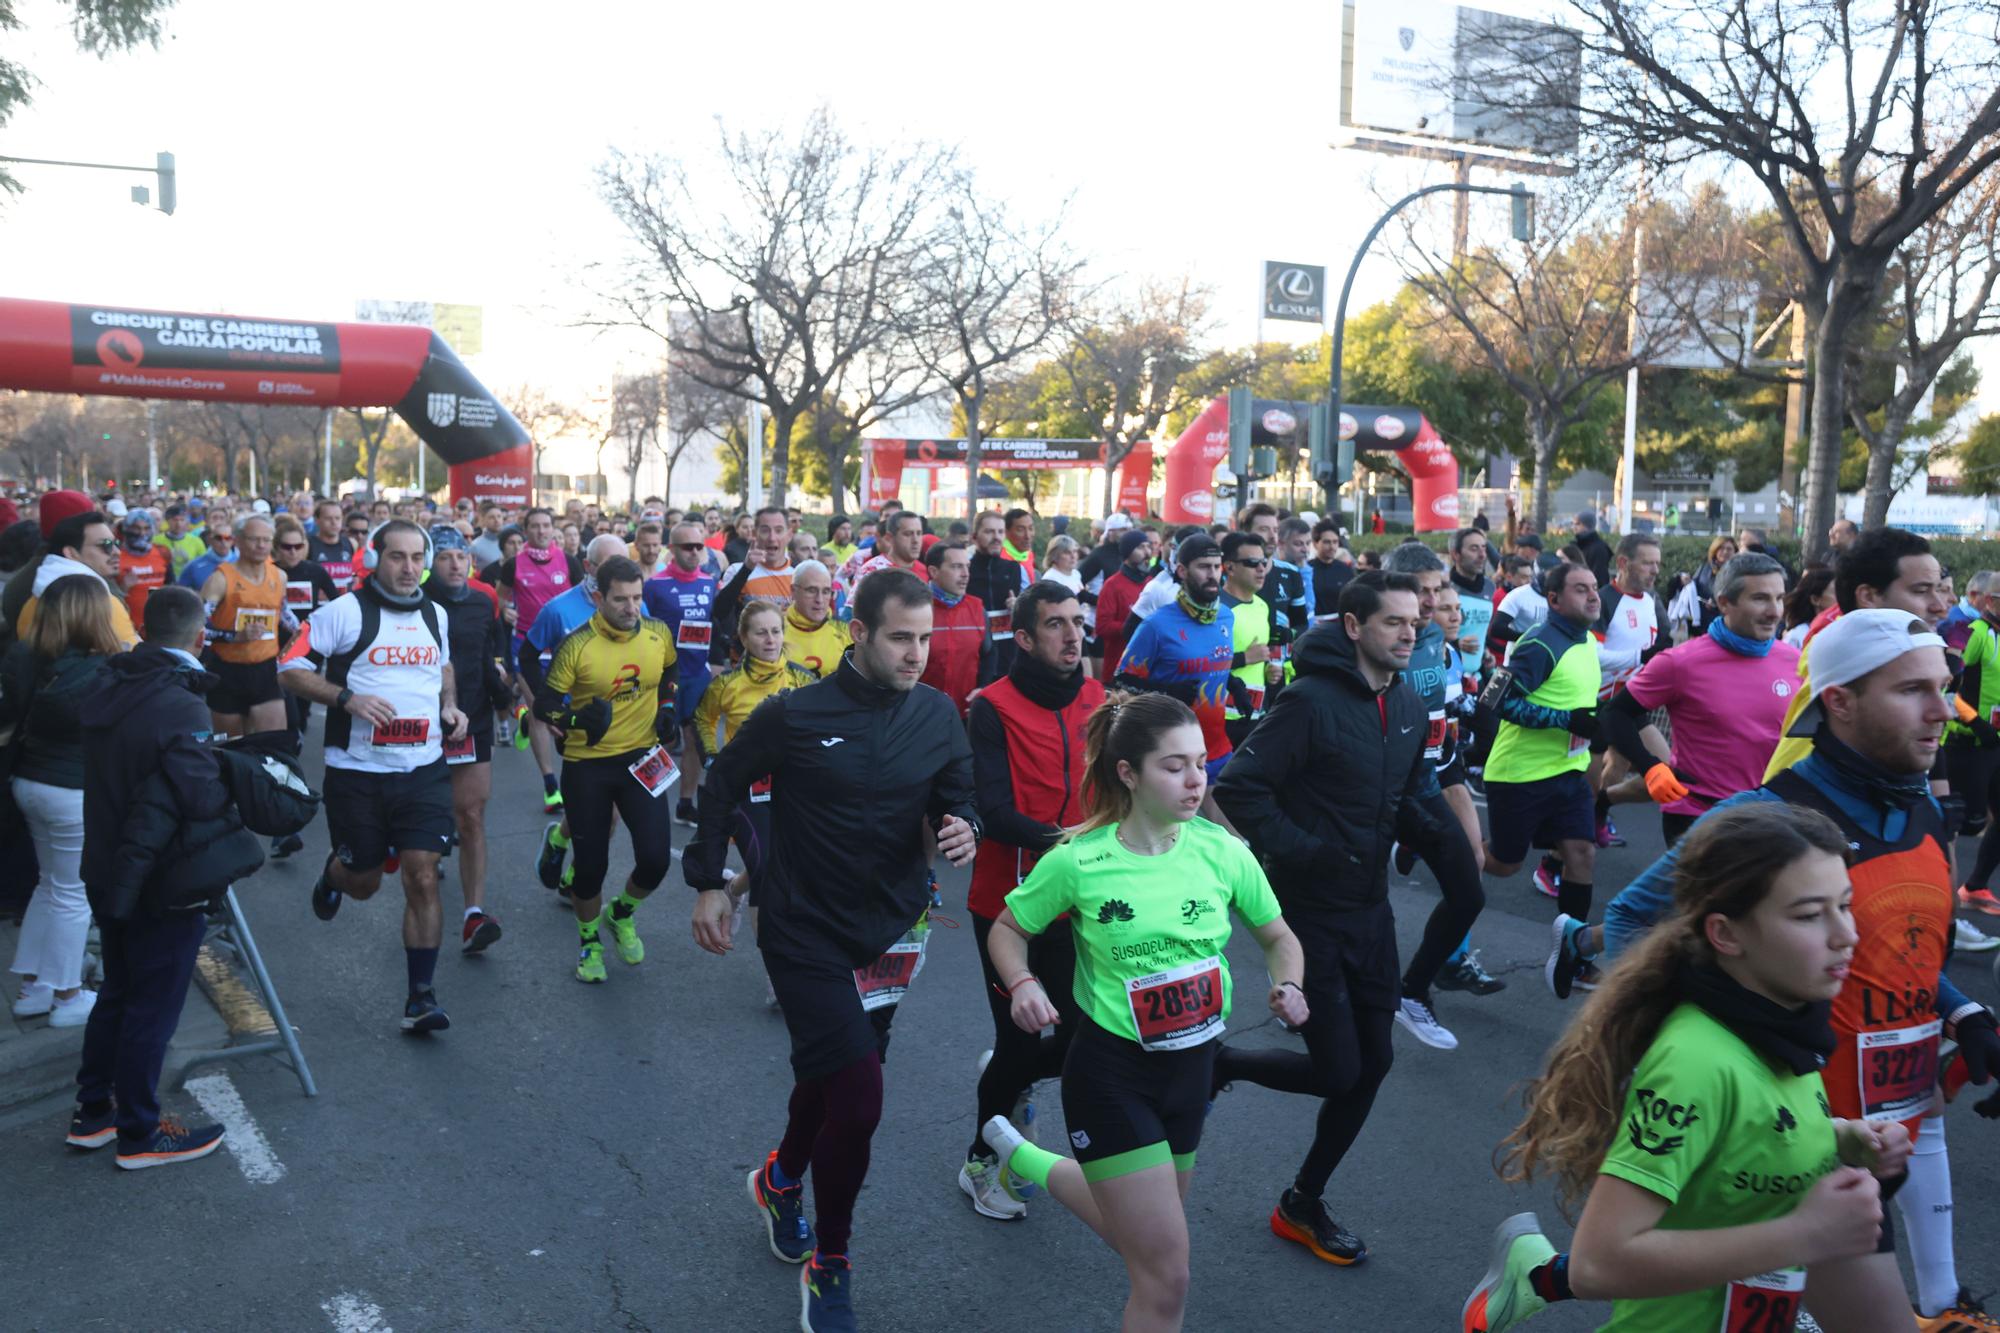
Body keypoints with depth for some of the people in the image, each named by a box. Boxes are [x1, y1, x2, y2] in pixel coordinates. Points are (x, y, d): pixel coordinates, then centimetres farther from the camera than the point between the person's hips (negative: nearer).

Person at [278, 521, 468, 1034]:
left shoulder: (435, 616, 9)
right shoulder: (344, 611, -7)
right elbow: (290, 669, -8)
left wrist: (450, 704, 7)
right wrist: (347, 698, -22)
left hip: (423, 770, 3)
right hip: (357, 773, -2)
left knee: (422, 877, -7)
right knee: (363, 882, 11)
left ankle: (421, 996, 1)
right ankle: (333, 873, 50)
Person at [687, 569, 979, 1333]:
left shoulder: (938, 716, -4)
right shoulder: (795, 715, -14)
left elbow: (956, 803, 6)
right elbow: (722, 786, 0)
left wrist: (963, 831, -17)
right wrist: (709, 883, -1)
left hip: (888, 929, 4)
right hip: (803, 930, -4)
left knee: (831, 1075, 20)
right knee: (858, 1095, -13)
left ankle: (780, 1180, 53)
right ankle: (829, 1267, 11)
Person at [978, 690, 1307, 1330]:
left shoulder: (1223, 851, -10)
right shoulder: (1077, 861, -17)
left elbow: (1279, 938, 5)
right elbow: (1007, 928, -1)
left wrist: (1288, 984, -15)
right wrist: (1022, 983, -20)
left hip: (1192, 1065, 5)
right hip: (1110, 1071, -5)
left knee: (1143, 1239, 25)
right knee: (1166, 1279, -8)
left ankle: (1023, 1158, 47)